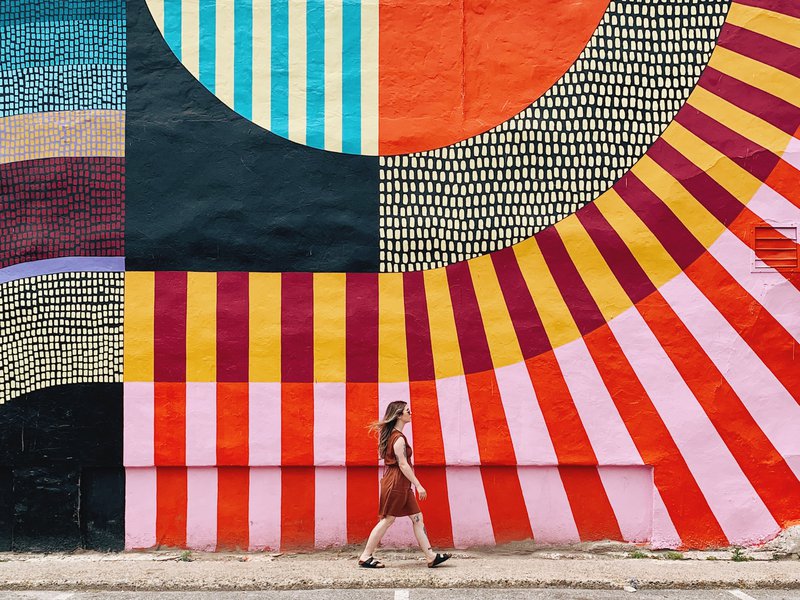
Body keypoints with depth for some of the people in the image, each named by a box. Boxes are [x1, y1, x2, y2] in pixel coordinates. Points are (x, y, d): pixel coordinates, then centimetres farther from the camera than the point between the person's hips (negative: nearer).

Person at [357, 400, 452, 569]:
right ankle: (365, 557, 4)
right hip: (396, 483, -10)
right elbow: (402, 464, -20)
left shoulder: (391, 435, 14)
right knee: (387, 519, -3)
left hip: (401, 485, 10)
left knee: (417, 517, 7)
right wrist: (418, 485, -18)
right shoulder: (398, 438, -16)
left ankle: (430, 556, 8)